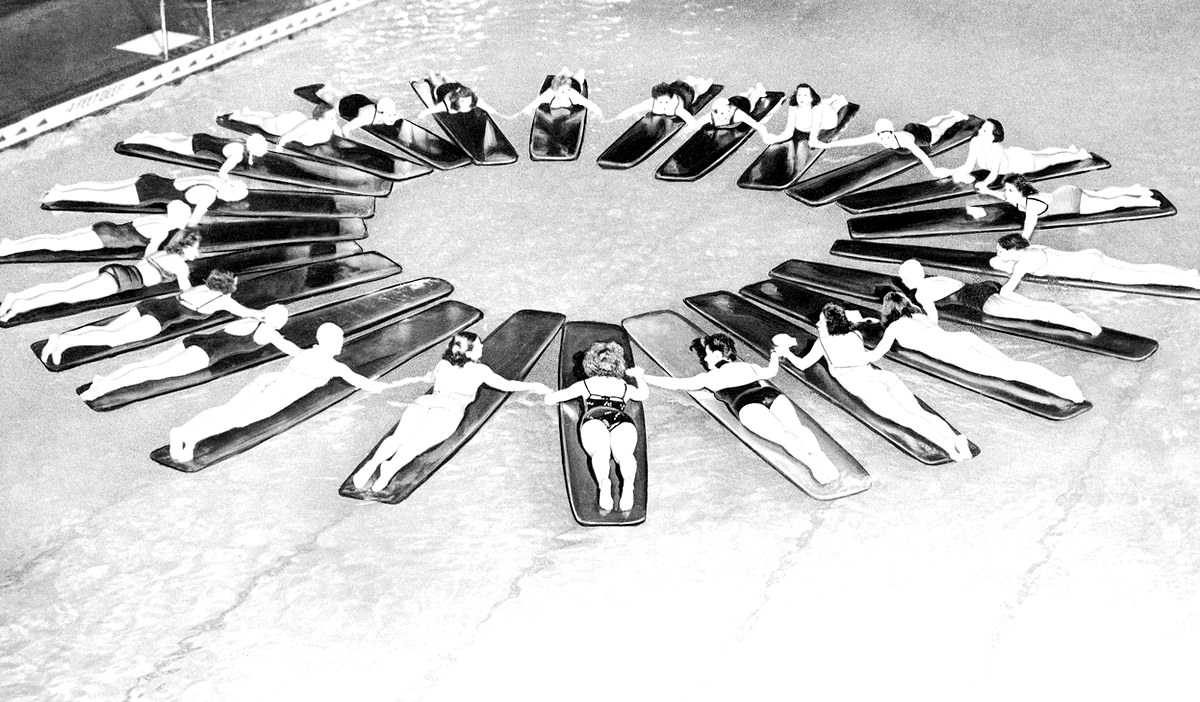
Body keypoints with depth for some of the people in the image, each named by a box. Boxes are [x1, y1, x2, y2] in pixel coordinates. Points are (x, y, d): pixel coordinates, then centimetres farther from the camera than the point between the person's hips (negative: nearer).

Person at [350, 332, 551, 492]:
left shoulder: (443, 364, 33)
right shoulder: (479, 370, 22)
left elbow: (428, 377, 53)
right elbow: (506, 385, 28)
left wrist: (411, 379, 75)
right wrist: (532, 386, 42)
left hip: (425, 400, 4)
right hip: (450, 408, -4)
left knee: (400, 436, -19)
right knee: (420, 441, -27)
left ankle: (372, 463, -46)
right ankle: (392, 466, -55)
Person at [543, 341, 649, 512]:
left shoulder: (585, 384, 30)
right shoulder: (625, 386, 35)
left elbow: (549, 399, 34)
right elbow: (644, 393, 58)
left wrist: (554, 395, 57)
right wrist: (638, 376, 76)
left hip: (594, 419, -1)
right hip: (623, 421, 1)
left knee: (600, 453, -28)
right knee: (624, 453, -26)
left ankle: (604, 483, -59)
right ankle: (628, 484, -58)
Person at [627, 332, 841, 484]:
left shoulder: (709, 377, 29)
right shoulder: (747, 366, 38)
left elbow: (675, 383, 32)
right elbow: (771, 371, 56)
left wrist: (643, 377, 43)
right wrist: (775, 357, 76)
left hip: (747, 404, -4)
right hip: (772, 393, 4)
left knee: (782, 435, -24)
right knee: (795, 427, -17)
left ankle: (810, 460, -50)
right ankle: (818, 453, -48)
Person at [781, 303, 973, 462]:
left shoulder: (824, 341, 16)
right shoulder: (854, 334, 29)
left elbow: (802, 364, 26)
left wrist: (787, 353, 41)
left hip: (866, 385, -6)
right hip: (884, 375, 6)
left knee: (906, 417, -23)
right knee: (919, 412, -12)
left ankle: (944, 442, -44)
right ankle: (955, 438, -36)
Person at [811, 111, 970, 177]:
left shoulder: (903, 139, -52)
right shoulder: (877, 137, -40)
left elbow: (920, 154, -62)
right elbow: (853, 141, -43)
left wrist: (934, 171, -72)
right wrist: (825, 145, -49)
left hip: (927, 136, -4)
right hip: (909, 128, 5)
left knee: (940, 128, 31)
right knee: (929, 122, 38)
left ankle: (956, 117, 63)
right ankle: (950, 113, 68)